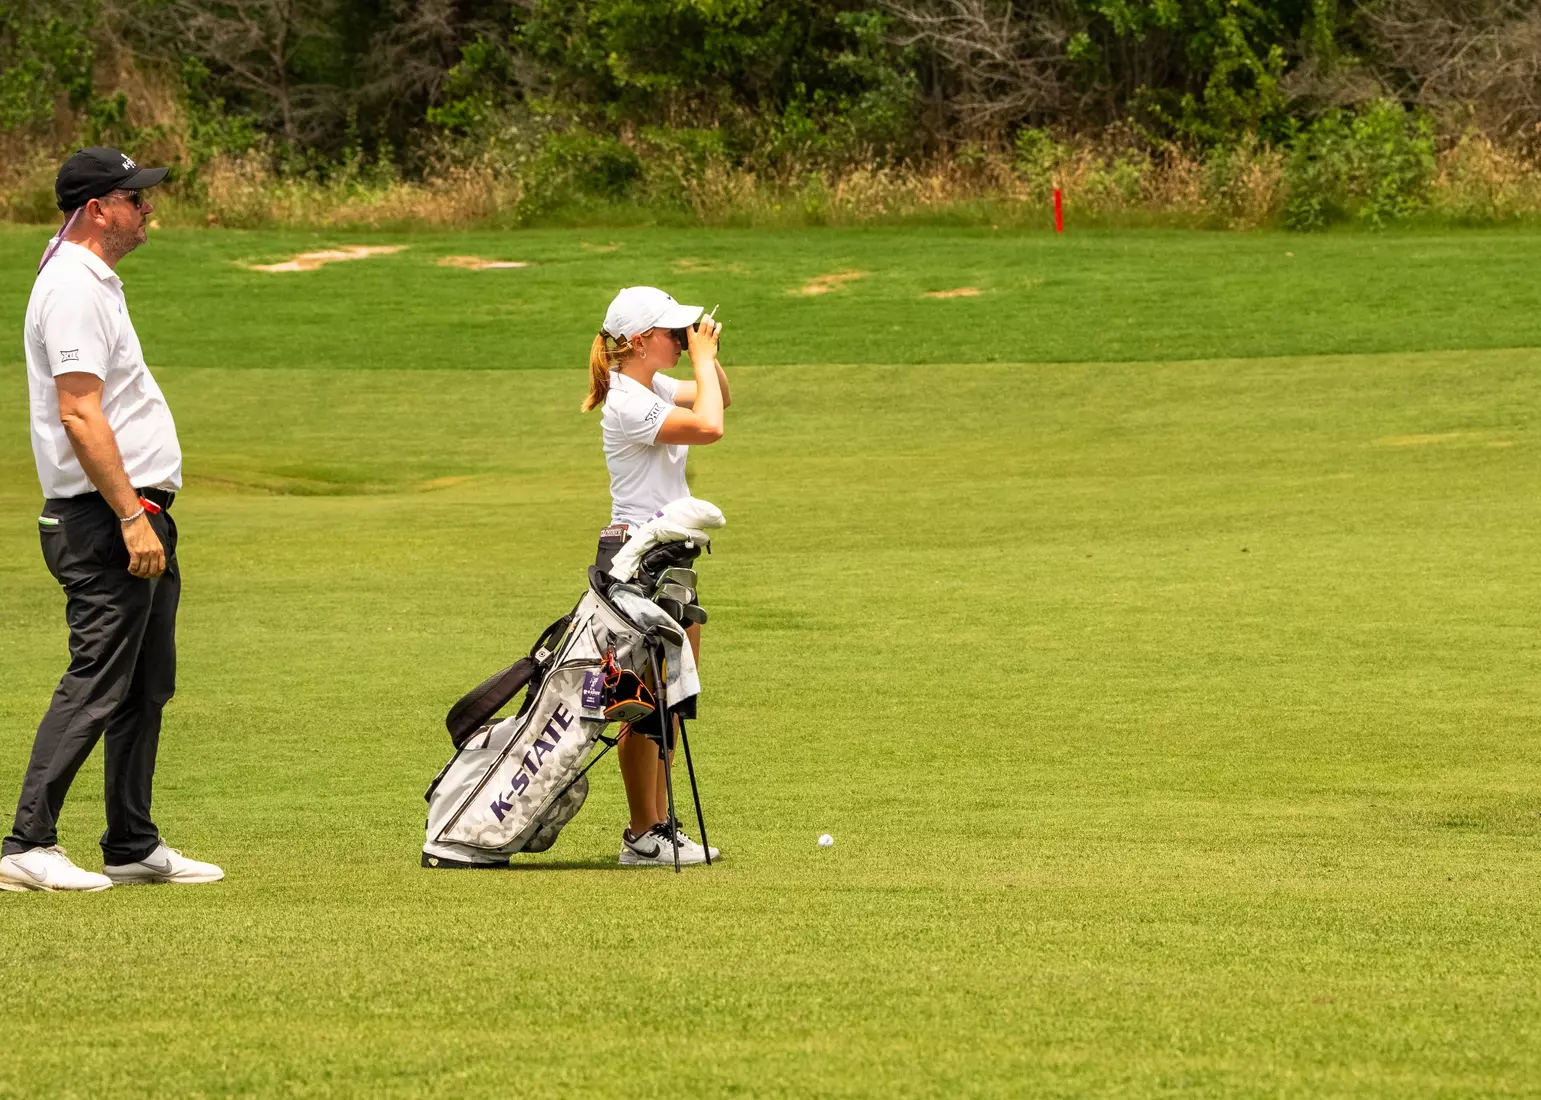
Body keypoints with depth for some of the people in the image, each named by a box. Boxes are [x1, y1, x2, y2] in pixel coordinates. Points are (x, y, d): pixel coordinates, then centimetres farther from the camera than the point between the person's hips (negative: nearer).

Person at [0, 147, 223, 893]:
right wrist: (130, 517, -26)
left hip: (139, 514, 11)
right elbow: (79, 416, -23)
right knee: (96, 684, -12)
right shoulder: (73, 290, -15)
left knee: (145, 687, 13)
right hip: (105, 520, -11)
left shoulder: (95, 283, 18)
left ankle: (134, 847, 18)